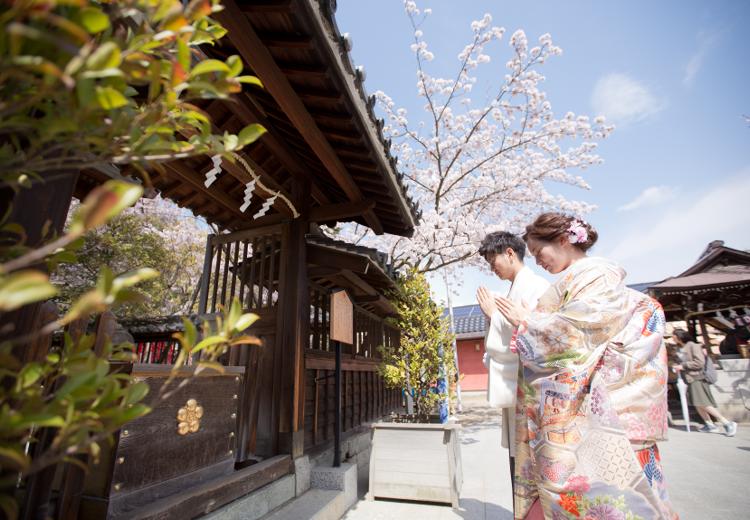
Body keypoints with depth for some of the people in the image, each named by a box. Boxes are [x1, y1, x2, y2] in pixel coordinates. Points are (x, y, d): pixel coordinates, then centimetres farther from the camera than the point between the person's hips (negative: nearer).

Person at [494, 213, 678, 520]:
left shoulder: (598, 274, -6)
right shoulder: (569, 283, 19)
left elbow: (575, 330, -18)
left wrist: (524, 322, -7)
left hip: (581, 403, -8)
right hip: (561, 405, 8)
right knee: (557, 476, 10)